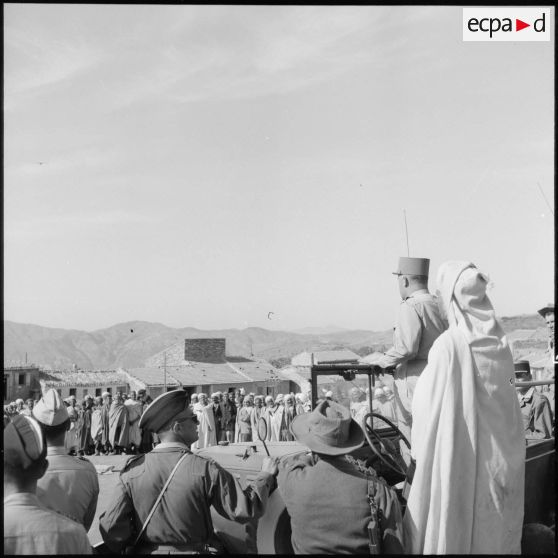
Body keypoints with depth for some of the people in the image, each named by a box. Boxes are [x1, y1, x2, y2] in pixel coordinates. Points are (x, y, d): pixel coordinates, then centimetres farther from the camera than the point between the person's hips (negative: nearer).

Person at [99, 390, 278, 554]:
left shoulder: (133, 469, -11)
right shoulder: (205, 470, -17)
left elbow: (111, 526, -12)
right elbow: (246, 508, -14)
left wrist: (128, 547, 8)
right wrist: (265, 475, 2)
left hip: (145, 550, 2)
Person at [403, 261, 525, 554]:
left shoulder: (448, 346, -19)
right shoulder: (499, 343, -2)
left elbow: (427, 402, -14)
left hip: (459, 456, -5)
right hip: (498, 457, 6)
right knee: (493, 523, 19)